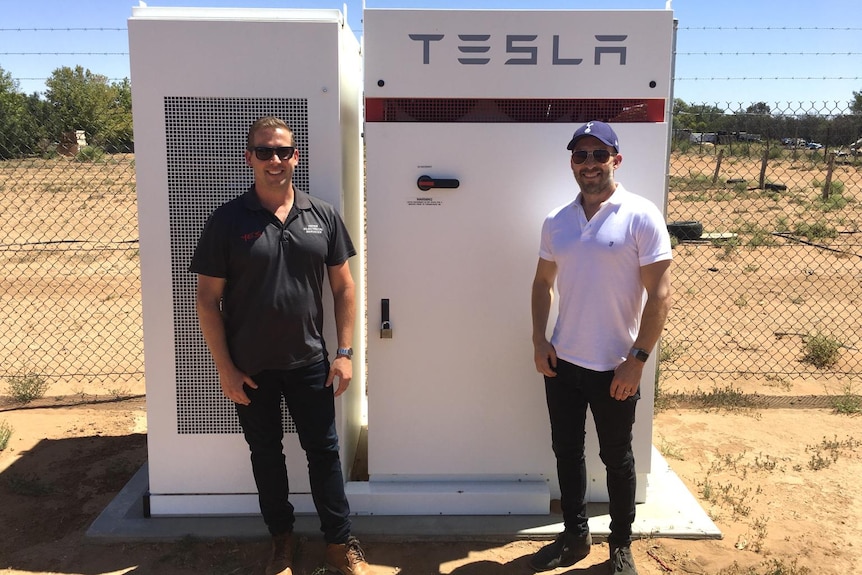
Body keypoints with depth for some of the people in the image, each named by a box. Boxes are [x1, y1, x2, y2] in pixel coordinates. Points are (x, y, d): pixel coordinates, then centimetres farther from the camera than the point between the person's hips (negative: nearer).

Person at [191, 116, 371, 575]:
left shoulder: (322, 216, -1)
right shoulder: (228, 221, -7)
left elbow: (343, 286, 4)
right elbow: (208, 300, -5)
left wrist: (344, 353, -1)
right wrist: (225, 368, -7)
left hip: (310, 364, 1)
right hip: (252, 368, -1)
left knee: (324, 452, 10)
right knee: (265, 454, 15)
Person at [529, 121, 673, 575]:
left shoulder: (642, 217, -11)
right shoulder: (556, 221, 4)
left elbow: (659, 294, -13)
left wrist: (637, 359, -16)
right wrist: (539, 340, 2)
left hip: (615, 367, -4)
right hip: (562, 363, 5)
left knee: (616, 458, 12)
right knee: (566, 452, 16)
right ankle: (574, 535, 36)